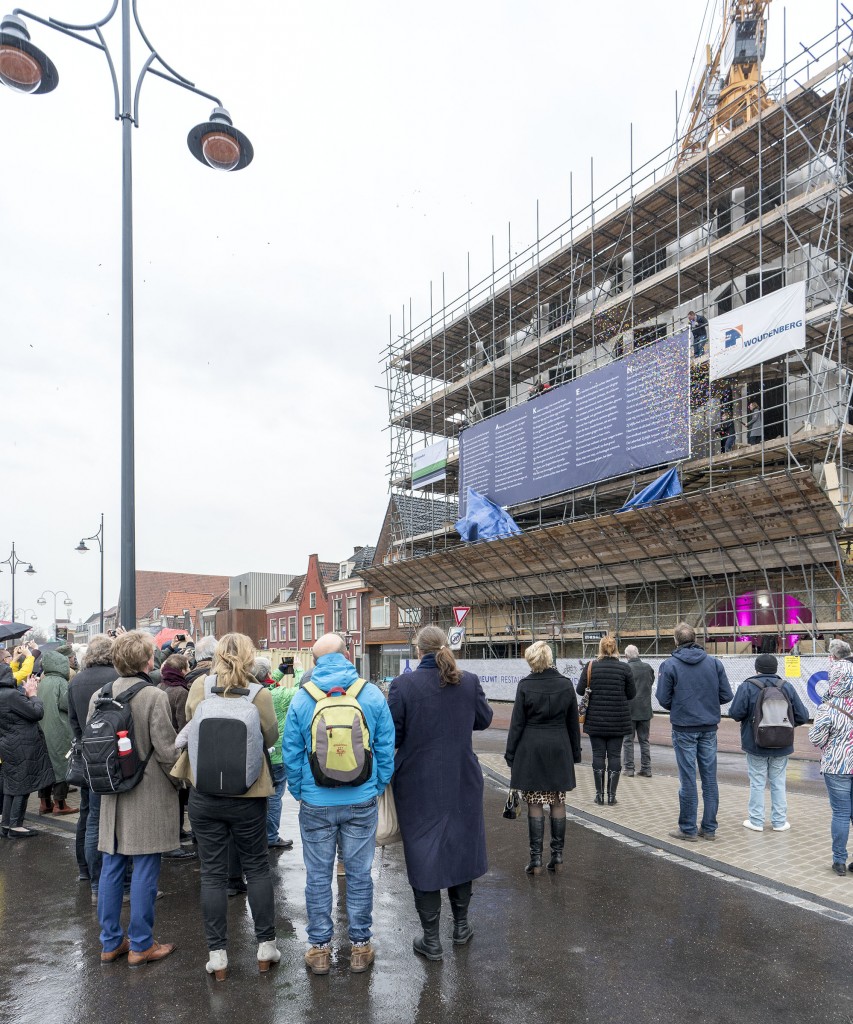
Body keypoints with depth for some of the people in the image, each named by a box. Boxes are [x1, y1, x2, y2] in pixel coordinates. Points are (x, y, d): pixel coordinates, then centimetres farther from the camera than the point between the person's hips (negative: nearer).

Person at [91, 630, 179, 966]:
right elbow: (167, 750, -17)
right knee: (144, 870, 5)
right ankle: (140, 945, 15)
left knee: (111, 867, 14)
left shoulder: (98, 696, 1)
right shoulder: (154, 696, -18)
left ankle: (110, 942, 26)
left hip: (112, 797, 6)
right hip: (149, 797, -6)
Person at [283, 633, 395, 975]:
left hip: (316, 802, 0)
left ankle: (319, 948, 24)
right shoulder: (372, 695, -7)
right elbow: (386, 748, -2)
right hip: (362, 800, 0)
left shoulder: (301, 698, -7)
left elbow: (291, 753, -2)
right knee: (359, 874, 12)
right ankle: (360, 946, 24)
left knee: (318, 876, 13)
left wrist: (298, 791, 11)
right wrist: (378, 787, 10)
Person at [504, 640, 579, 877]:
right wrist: (575, 752, 15)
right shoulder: (566, 684, -1)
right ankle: (557, 857, 17)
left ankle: (536, 859, 6)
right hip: (559, 750, 3)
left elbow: (517, 723, -6)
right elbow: (573, 722, 6)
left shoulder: (525, 686, -9)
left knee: (535, 805, 4)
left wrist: (510, 754, 1)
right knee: (558, 803, 11)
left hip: (531, 750, -2)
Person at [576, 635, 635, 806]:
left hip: (596, 719, 0)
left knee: (598, 754, 7)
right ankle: (612, 795, 10)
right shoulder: (624, 668, -4)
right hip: (618, 720, 0)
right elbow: (631, 693, 1)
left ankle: (599, 794, 12)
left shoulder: (590, 666, -5)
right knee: (615, 755, 7)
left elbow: (580, 690, -6)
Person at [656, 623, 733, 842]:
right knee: (710, 778, 11)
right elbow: (726, 695, 0)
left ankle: (688, 829, 11)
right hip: (709, 727, 3)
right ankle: (709, 828, 18)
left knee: (688, 780, 3)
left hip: (684, 729, -3)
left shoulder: (669, 665, -9)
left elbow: (663, 700, -7)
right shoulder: (714, 663, 0)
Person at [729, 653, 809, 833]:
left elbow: (735, 714, -19)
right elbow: (803, 716, -3)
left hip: (756, 744, -2)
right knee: (778, 783, 13)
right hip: (781, 746, 3)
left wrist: (747, 717, 4)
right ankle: (779, 821, 19)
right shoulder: (786, 687, -3)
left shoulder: (747, 687, -12)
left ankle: (756, 821, 13)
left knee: (757, 783, 7)